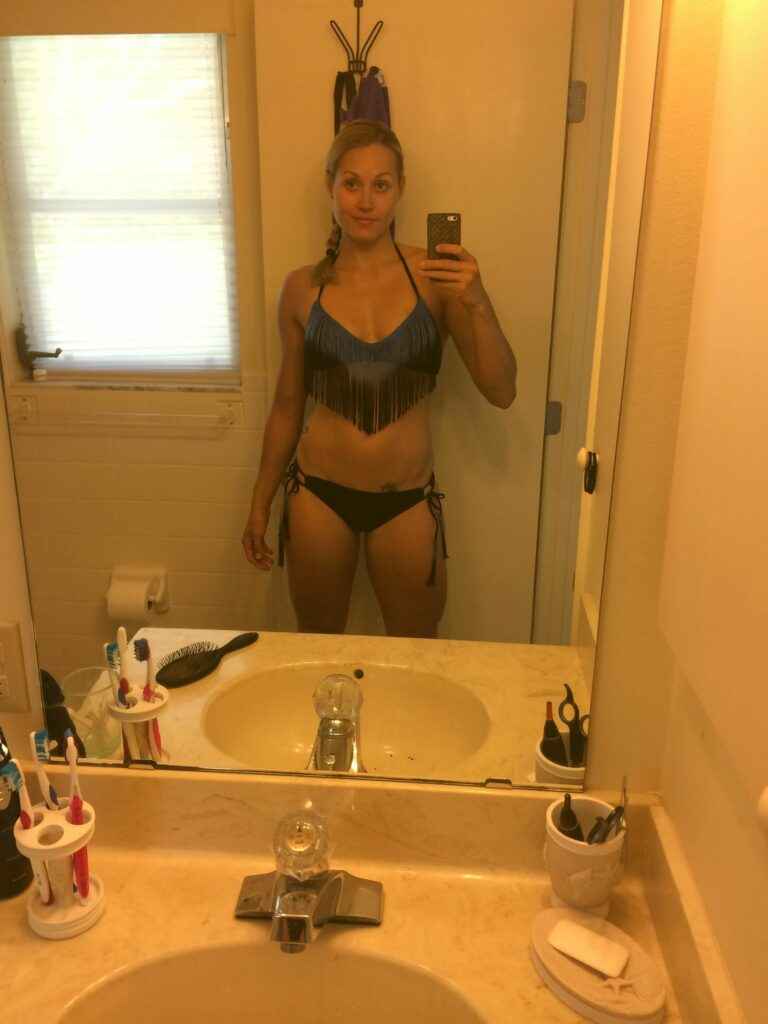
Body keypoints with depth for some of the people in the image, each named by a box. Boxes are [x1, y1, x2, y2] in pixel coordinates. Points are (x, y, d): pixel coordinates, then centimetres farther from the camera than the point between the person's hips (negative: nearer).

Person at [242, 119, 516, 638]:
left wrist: (477, 302, -25)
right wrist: (260, 505, 11)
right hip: (319, 493, 1)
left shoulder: (435, 276, -7)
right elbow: (287, 405, 7)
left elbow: (502, 391, -10)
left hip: (408, 499, -1)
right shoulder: (304, 288, -2)